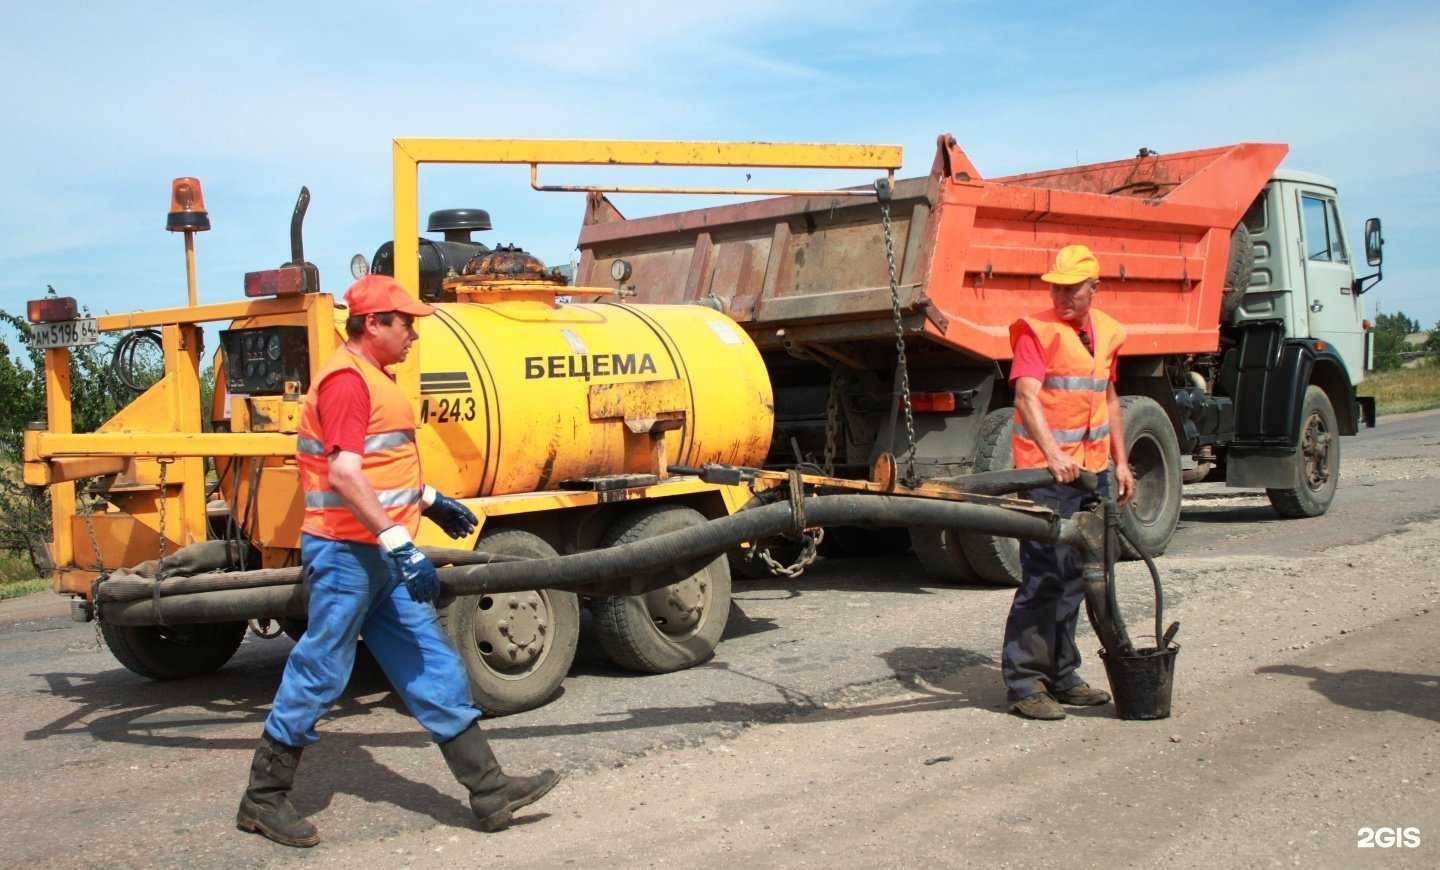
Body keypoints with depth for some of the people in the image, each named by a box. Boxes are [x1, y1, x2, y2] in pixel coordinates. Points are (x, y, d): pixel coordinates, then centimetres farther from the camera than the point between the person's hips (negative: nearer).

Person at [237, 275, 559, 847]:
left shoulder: (373, 377, 17)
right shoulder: (346, 379, -16)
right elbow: (344, 474, -27)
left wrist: (428, 500, 28)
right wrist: (400, 544, -30)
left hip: (381, 556, 10)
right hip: (347, 553, -10)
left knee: (433, 669, 8)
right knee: (319, 674, 1)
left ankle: (490, 790, 11)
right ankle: (263, 800, 17)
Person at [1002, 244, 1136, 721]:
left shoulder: (1106, 332, 13)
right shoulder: (1037, 331, -8)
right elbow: (1026, 396, -21)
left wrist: (1120, 462, 19)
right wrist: (1053, 454, -34)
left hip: (1091, 469, 7)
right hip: (1046, 471, -7)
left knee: (1075, 575, 12)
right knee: (1043, 575, -9)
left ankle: (1061, 676, 23)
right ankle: (1024, 683, -3)